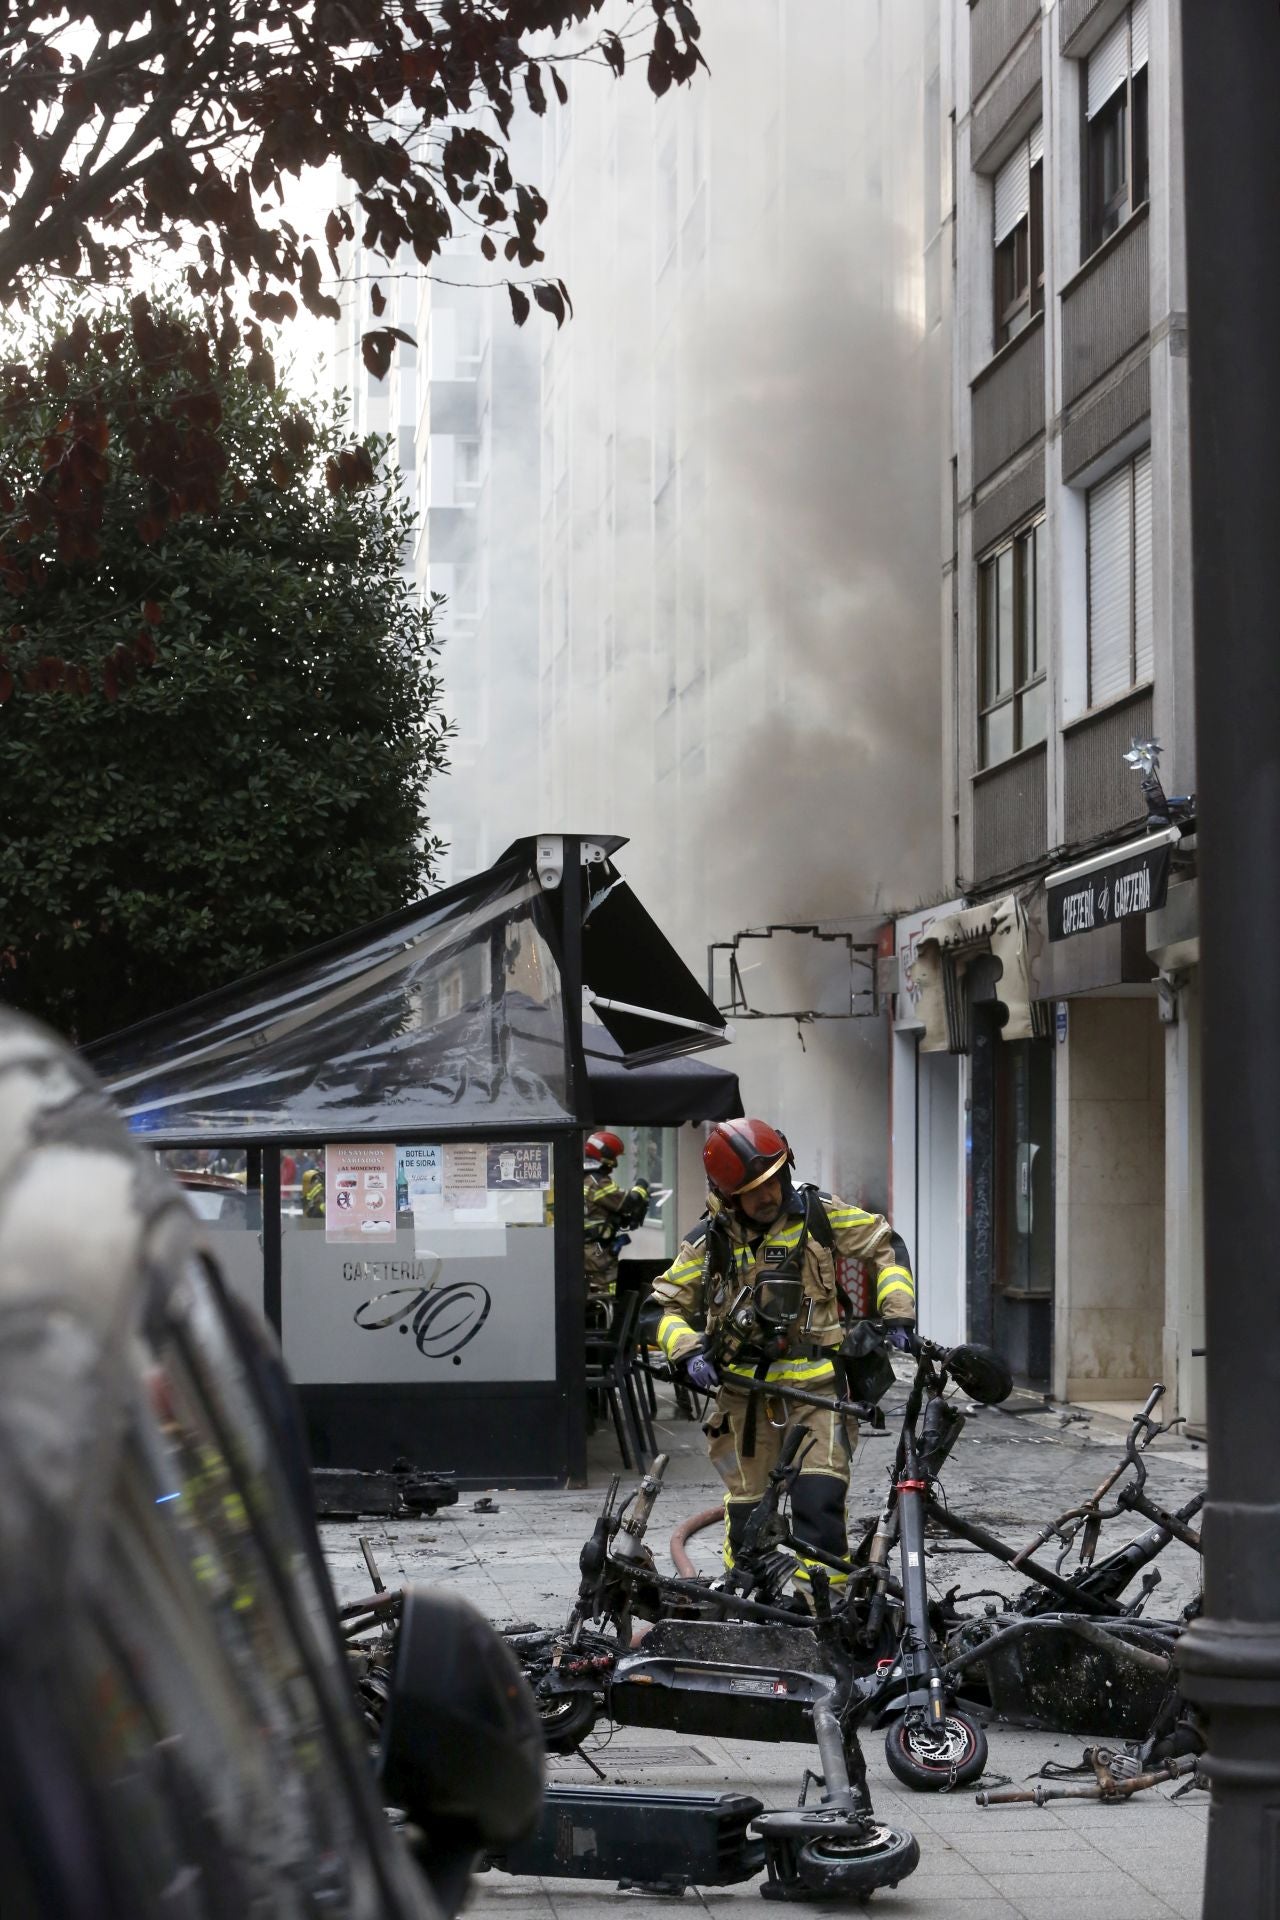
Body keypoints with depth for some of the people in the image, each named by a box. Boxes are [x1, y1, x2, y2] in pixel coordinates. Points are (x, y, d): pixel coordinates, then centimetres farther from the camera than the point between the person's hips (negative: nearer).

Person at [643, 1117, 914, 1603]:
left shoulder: (816, 1213, -3)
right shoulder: (709, 1241, -3)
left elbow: (885, 1246, 9)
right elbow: (660, 1308, 3)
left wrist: (896, 1315, 0)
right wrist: (688, 1351, -15)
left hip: (816, 1385, -1)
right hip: (745, 1392, 1)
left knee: (819, 1503, -16)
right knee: (747, 1511, 5)